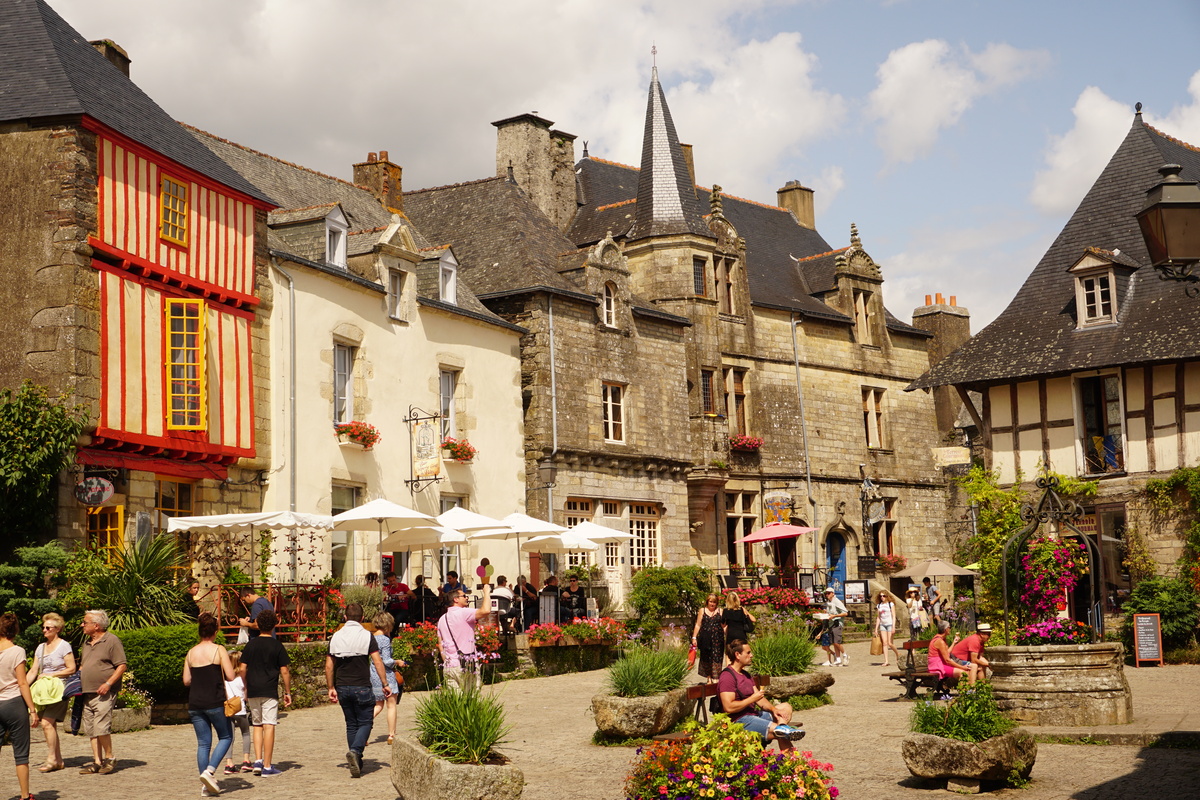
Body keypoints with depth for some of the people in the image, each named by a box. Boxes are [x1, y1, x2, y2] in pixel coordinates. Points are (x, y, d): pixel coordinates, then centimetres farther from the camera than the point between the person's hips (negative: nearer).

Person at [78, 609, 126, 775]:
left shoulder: (112, 641, -6)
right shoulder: (87, 642, 18)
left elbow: (122, 666, -10)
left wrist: (108, 683, -19)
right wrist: (77, 678, 11)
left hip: (104, 693, -8)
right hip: (87, 693, 8)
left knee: (101, 727, -14)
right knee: (90, 729, 5)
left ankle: (109, 759, 1)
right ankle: (97, 762, 10)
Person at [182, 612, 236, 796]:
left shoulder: (191, 653, 6)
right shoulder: (219, 650, -7)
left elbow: (186, 681, 8)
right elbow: (231, 676, -10)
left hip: (195, 704, 4)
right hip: (215, 703, -4)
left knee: (203, 743, 9)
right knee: (226, 737, 13)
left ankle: (205, 786, 7)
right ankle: (210, 771, -7)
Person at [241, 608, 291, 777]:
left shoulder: (251, 645, 6)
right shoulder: (277, 646, -3)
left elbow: (243, 669, 7)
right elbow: (284, 671, -4)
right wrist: (287, 692, 5)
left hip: (253, 691, 4)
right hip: (270, 692, -4)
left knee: (257, 725, 16)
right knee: (269, 726, -3)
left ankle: (258, 761, 8)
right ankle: (267, 766, -4)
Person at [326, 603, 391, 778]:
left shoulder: (336, 637, 5)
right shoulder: (367, 636, -5)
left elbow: (329, 666, 6)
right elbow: (377, 662, -11)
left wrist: (331, 688, 13)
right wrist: (385, 684, -5)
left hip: (342, 687, 4)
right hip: (361, 687, -4)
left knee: (351, 724, 13)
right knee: (365, 722, 4)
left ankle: (357, 763, 13)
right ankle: (355, 751, -21)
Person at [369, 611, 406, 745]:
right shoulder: (385, 639, -14)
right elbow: (386, 661, -18)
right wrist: (397, 662, 0)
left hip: (372, 675, 7)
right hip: (385, 675, -7)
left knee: (378, 705, 17)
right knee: (391, 705, 5)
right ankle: (391, 735, 8)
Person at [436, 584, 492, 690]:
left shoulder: (442, 619, 15)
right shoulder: (463, 613, -9)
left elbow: (440, 644, 18)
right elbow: (486, 610, -24)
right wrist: (486, 592, -10)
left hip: (448, 666, 6)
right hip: (465, 665, -6)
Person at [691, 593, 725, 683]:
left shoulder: (720, 611, 10)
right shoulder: (702, 611, 11)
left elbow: (724, 626, 9)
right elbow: (698, 625, 10)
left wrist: (726, 635, -6)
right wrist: (694, 637, 4)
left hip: (717, 639, -1)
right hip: (705, 639, 1)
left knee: (716, 658, -8)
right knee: (706, 659, 3)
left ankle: (715, 679, -8)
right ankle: (709, 677, 11)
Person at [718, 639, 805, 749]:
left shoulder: (745, 674, 20)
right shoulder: (727, 677, -13)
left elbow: (759, 698, 14)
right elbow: (729, 707, -22)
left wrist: (773, 709, -5)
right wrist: (752, 699, -14)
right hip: (740, 720, -11)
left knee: (786, 707, 1)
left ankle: (782, 727, -24)